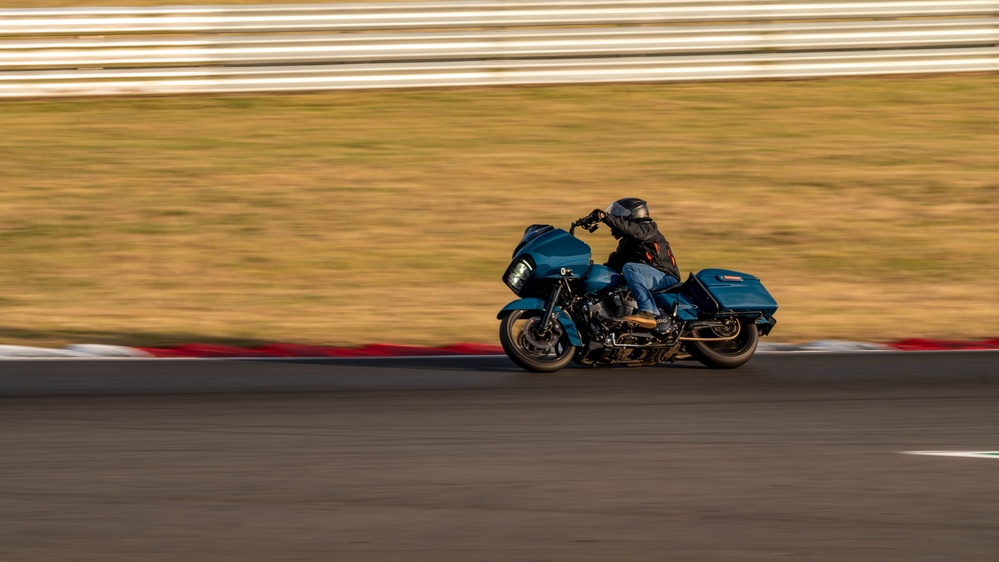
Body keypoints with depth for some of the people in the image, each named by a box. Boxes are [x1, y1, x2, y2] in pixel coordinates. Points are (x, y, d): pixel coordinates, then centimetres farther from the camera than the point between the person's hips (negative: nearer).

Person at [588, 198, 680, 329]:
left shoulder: (648, 229, -5)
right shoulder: (626, 241, 22)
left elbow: (634, 230, -26)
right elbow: (615, 262, 18)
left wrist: (605, 217, -35)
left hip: (665, 277, -9)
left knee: (629, 268, -35)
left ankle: (647, 312, -47)